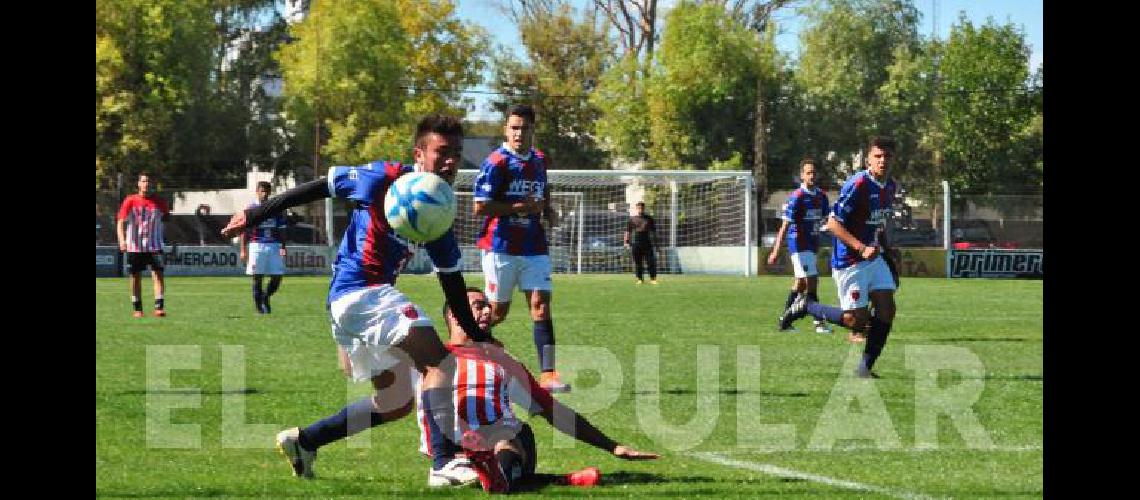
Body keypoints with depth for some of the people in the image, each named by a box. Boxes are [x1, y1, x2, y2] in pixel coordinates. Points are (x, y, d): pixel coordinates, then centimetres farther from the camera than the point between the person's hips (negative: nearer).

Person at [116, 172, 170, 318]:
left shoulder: (159, 202, 2)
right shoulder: (130, 201, -2)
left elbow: (167, 217, 20)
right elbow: (121, 222, -7)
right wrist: (122, 240, -19)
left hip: (155, 246, 0)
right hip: (134, 246, 0)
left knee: (158, 274, -13)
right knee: (136, 277, 6)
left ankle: (159, 306, -16)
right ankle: (137, 308, 16)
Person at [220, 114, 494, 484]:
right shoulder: (385, 178, -9)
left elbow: (451, 277, 18)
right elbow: (318, 188, -4)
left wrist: (475, 333, 14)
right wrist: (255, 215, -3)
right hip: (360, 291, -9)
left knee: (396, 404, 16)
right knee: (440, 362, -23)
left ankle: (301, 442, 26)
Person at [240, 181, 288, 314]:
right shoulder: (251, 209, 2)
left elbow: (281, 231, 12)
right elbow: (245, 231, 1)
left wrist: (283, 247, 1)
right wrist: (243, 250, -5)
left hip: (274, 246, 3)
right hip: (256, 245, -3)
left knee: (277, 277, -1)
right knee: (257, 277, -1)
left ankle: (266, 297, 24)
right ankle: (259, 307, 7)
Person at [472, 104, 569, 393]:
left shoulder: (539, 161, 12)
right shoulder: (496, 163, -10)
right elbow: (480, 207, -15)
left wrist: (549, 211, 9)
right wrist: (522, 207, -17)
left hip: (534, 247, 5)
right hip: (501, 247, -5)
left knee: (541, 305, -7)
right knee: (498, 312, 3)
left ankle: (547, 373, -11)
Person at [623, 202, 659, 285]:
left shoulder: (649, 218, 10)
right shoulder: (632, 219, 9)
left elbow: (653, 231, 14)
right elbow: (628, 231, 8)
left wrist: (655, 242, 9)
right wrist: (626, 241, -1)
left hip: (647, 243, 0)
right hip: (636, 243, 0)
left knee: (651, 261, -6)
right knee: (638, 262, 2)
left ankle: (653, 278, -2)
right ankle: (640, 279, 9)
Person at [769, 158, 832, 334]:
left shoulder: (821, 196, 7)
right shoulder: (796, 197, -14)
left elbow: (828, 220, 18)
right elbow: (785, 225, -14)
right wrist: (776, 251, -16)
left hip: (812, 245, 8)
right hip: (799, 245, -8)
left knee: (800, 283, 15)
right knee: (811, 281, -12)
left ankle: (785, 319, 25)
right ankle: (819, 322, -10)